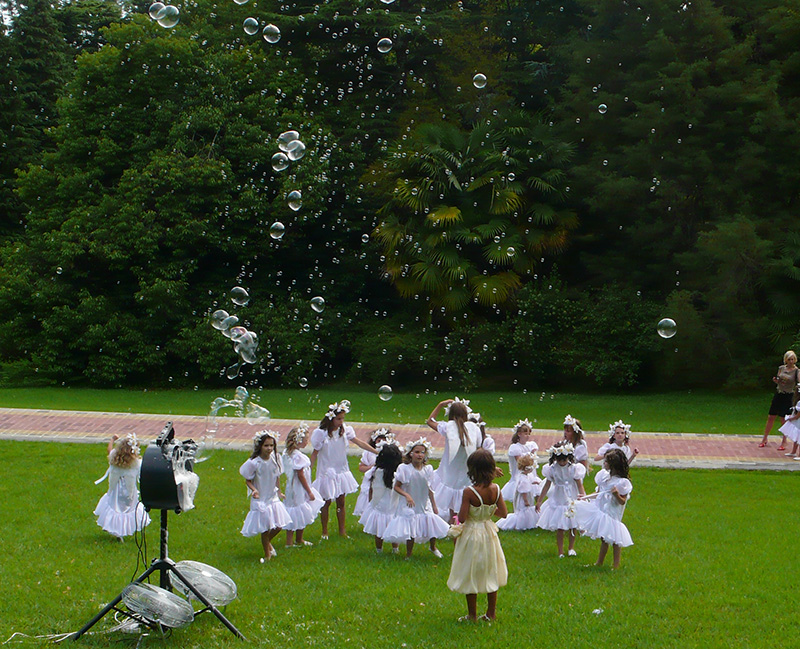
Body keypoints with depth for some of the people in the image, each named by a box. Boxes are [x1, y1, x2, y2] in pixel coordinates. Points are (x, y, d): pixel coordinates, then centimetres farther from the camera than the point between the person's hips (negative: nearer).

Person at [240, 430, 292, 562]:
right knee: (265, 530, 4)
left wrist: (278, 491, 10)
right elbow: (248, 480, -10)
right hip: (260, 500, -4)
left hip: (273, 498, 4)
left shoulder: (275, 458, -6)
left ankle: (268, 542, 39)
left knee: (278, 526, 6)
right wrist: (254, 490, -26)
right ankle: (267, 554, 26)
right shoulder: (254, 463, -20)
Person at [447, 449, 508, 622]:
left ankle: (472, 615, 18)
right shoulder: (495, 489, -10)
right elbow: (503, 513, -3)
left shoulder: (469, 492, -25)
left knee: (471, 576, 10)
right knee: (490, 573, 19)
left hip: (472, 534, -5)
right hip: (489, 535, 5)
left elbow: (462, 518, -24)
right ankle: (491, 613, 27)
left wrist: (461, 508, -4)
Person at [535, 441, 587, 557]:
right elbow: (547, 486, 3)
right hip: (558, 500, 0)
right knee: (559, 528, -2)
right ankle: (560, 551, 7)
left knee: (572, 526, 9)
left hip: (572, 500, 0)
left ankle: (571, 548, 29)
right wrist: (539, 501, 7)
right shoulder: (552, 469, -7)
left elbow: (579, 485, -5)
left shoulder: (574, 468, -10)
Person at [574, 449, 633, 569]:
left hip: (612, 513, -7)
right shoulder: (604, 476, 5)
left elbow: (622, 502, -13)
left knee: (614, 539, 0)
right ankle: (599, 562, 26)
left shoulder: (622, 482, -15)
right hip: (600, 509, 7)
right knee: (603, 538, 16)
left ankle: (616, 565, 12)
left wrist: (617, 494, -30)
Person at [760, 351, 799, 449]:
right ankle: (764, 439, 18)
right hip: (778, 394, 4)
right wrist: (775, 380, -7)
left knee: (784, 420, -1)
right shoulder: (781, 368, 6)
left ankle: (784, 442, 11)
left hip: (788, 397, -4)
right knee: (771, 417, 6)